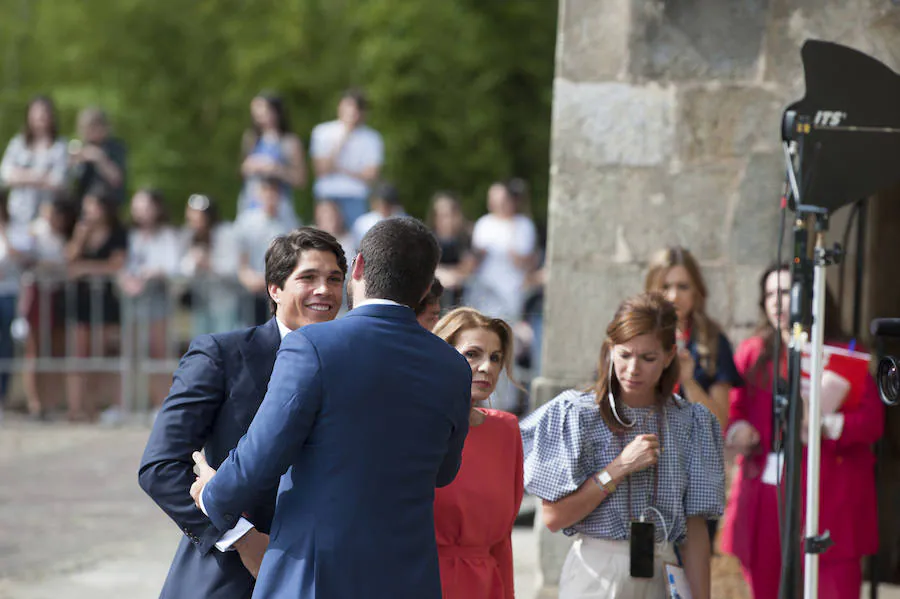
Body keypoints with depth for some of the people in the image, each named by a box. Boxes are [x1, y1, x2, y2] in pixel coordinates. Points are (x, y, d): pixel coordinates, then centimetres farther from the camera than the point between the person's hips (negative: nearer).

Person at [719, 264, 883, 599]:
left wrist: (826, 426, -23)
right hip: (764, 499, 4)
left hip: (828, 501, -4)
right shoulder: (752, 353, 14)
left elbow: (872, 419, -7)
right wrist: (736, 432, -10)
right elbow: (733, 408, 13)